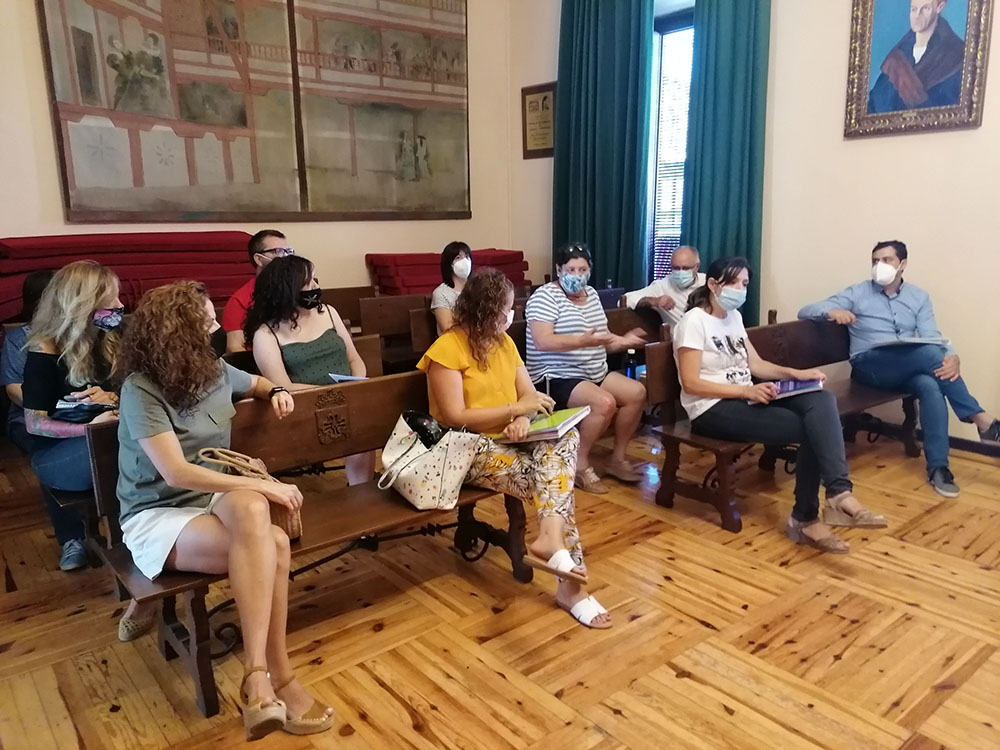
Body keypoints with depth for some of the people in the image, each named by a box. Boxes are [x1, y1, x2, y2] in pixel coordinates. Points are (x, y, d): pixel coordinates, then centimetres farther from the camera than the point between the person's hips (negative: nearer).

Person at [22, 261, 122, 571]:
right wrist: (89, 428, -29)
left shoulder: (110, 340, 4)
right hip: (55, 452, -5)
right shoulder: (44, 352, -12)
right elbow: (34, 423, -14)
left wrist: (112, 398, -17)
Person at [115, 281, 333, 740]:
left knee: (249, 509, -34)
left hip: (211, 498, 5)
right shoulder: (140, 389, -14)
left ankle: (257, 674, -30)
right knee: (272, 545, -32)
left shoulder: (214, 371, 5)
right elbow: (176, 472, -23)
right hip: (157, 515, -5)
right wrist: (264, 486, -26)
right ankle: (274, 674, -23)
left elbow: (257, 383, 28)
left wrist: (276, 392, 3)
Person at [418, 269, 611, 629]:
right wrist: (517, 408, -20)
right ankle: (571, 583, -15)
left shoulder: (504, 342, 9)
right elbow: (455, 417, -20)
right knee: (554, 480, -25)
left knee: (567, 437, -24)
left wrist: (522, 420, -16)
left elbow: (528, 394, 8)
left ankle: (550, 537, -36)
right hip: (468, 448, -6)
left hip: (508, 438, 6)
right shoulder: (447, 348, -14)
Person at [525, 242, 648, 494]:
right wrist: (584, 341, -33)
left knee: (637, 392, -4)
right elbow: (542, 341, -25)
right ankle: (580, 464, -10)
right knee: (604, 402, -29)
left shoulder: (591, 294, 13)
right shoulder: (545, 296, -13)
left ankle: (616, 459, 9)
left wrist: (623, 341, -1)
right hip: (555, 378, -9)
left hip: (594, 374, 9)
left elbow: (601, 339, 17)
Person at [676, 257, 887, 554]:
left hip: (744, 397, 8)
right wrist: (747, 390, -23)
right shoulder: (693, 321, -11)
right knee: (810, 429, -18)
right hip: (712, 409, -8)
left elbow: (756, 364, 16)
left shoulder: (734, 317, 16)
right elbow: (691, 384, -17)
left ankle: (839, 494, -28)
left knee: (821, 400, -18)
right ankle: (806, 518, -4)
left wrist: (794, 373, -2)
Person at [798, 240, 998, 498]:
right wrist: (832, 311, -24)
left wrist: (951, 356, -22)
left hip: (910, 369, 3)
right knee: (930, 353, -30)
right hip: (869, 367, -3)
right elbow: (805, 311, -1)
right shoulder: (857, 293, 6)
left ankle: (938, 467, -31)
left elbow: (932, 336, 1)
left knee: (931, 386, -33)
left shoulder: (919, 297, 15)